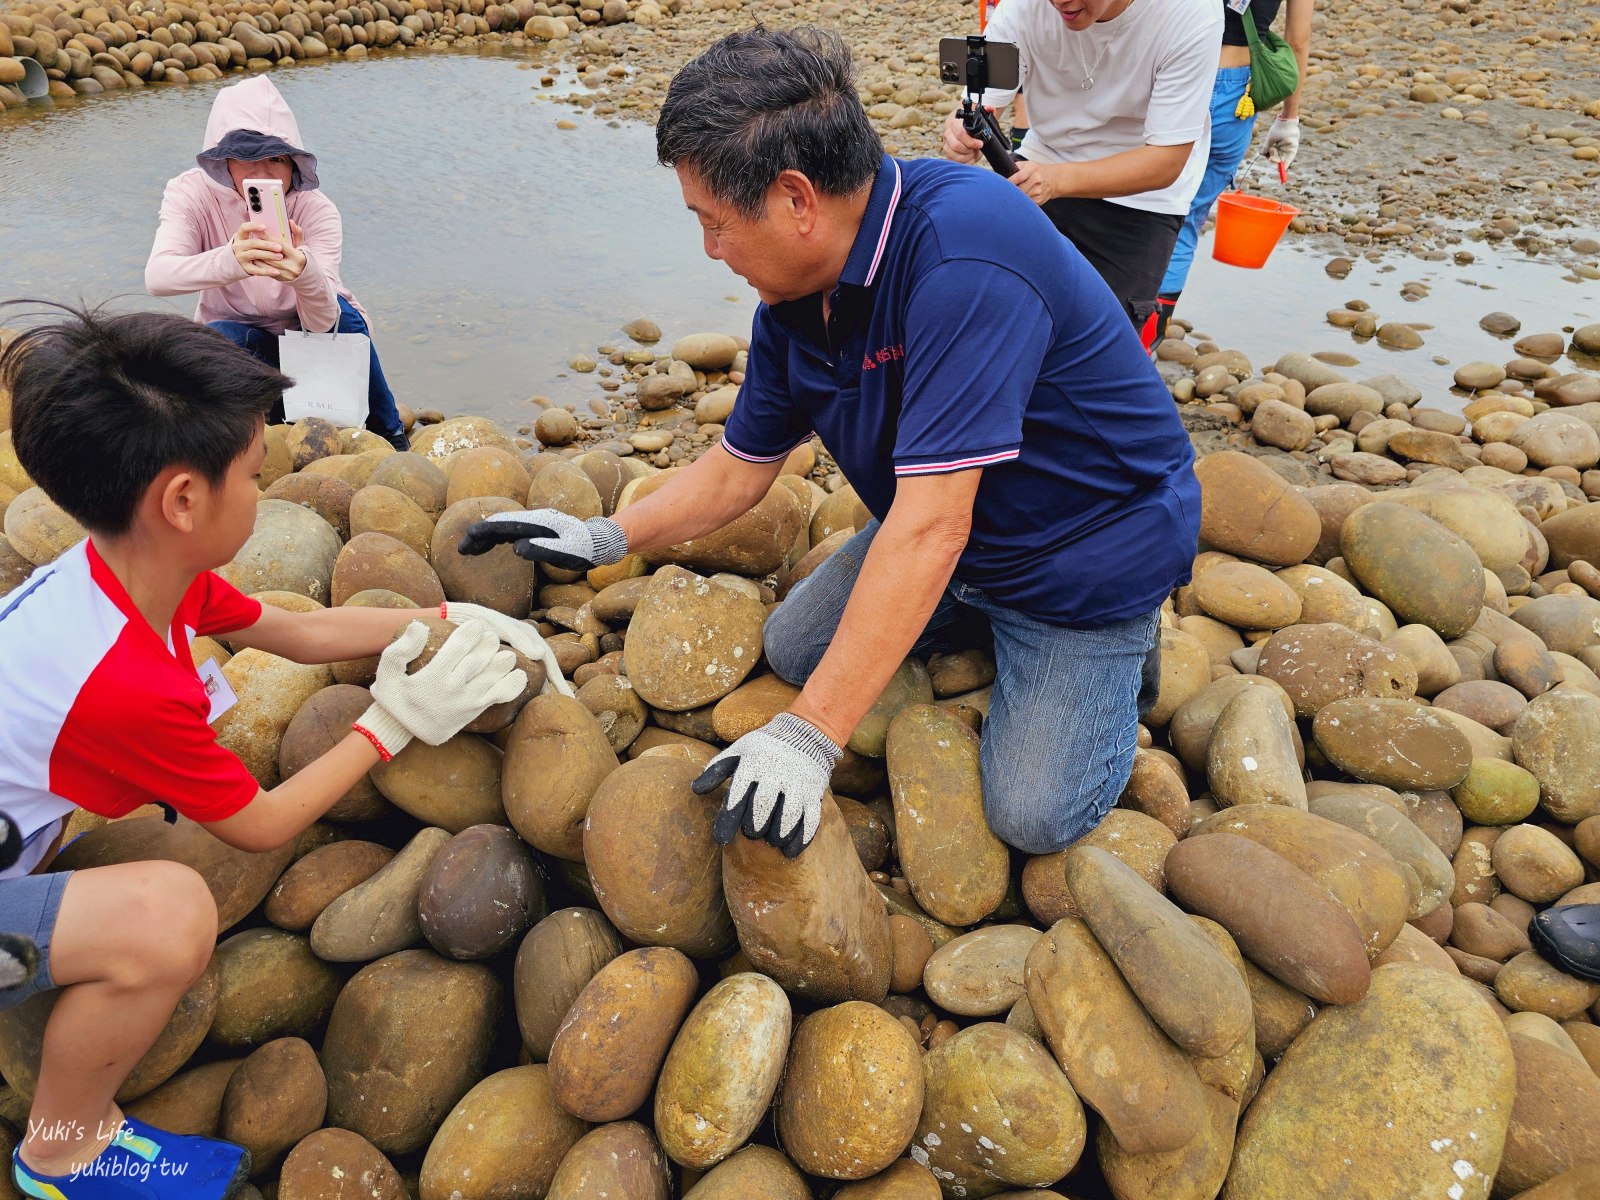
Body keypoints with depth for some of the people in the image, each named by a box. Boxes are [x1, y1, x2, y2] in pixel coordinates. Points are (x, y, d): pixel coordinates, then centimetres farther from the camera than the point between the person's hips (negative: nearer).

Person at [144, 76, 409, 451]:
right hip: (240, 340, 0)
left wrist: (306, 273, -60)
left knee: (342, 314, -32)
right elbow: (156, 276, -40)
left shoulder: (315, 209, -24)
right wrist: (230, 260, -61)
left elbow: (323, 323, -36)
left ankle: (390, 440, -12)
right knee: (218, 339, -34)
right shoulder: (191, 193, -21)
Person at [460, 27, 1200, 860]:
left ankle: (1120, 644, 14)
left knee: (1031, 813, -13)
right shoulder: (793, 300, -8)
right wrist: (604, 539, -3)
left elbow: (930, 525, -39)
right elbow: (742, 466, 7)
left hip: (1091, 545, -7)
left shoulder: (961, 251, -36)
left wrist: (809, 737, -37)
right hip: (946, 526, 7)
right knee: (794, 649, 9)